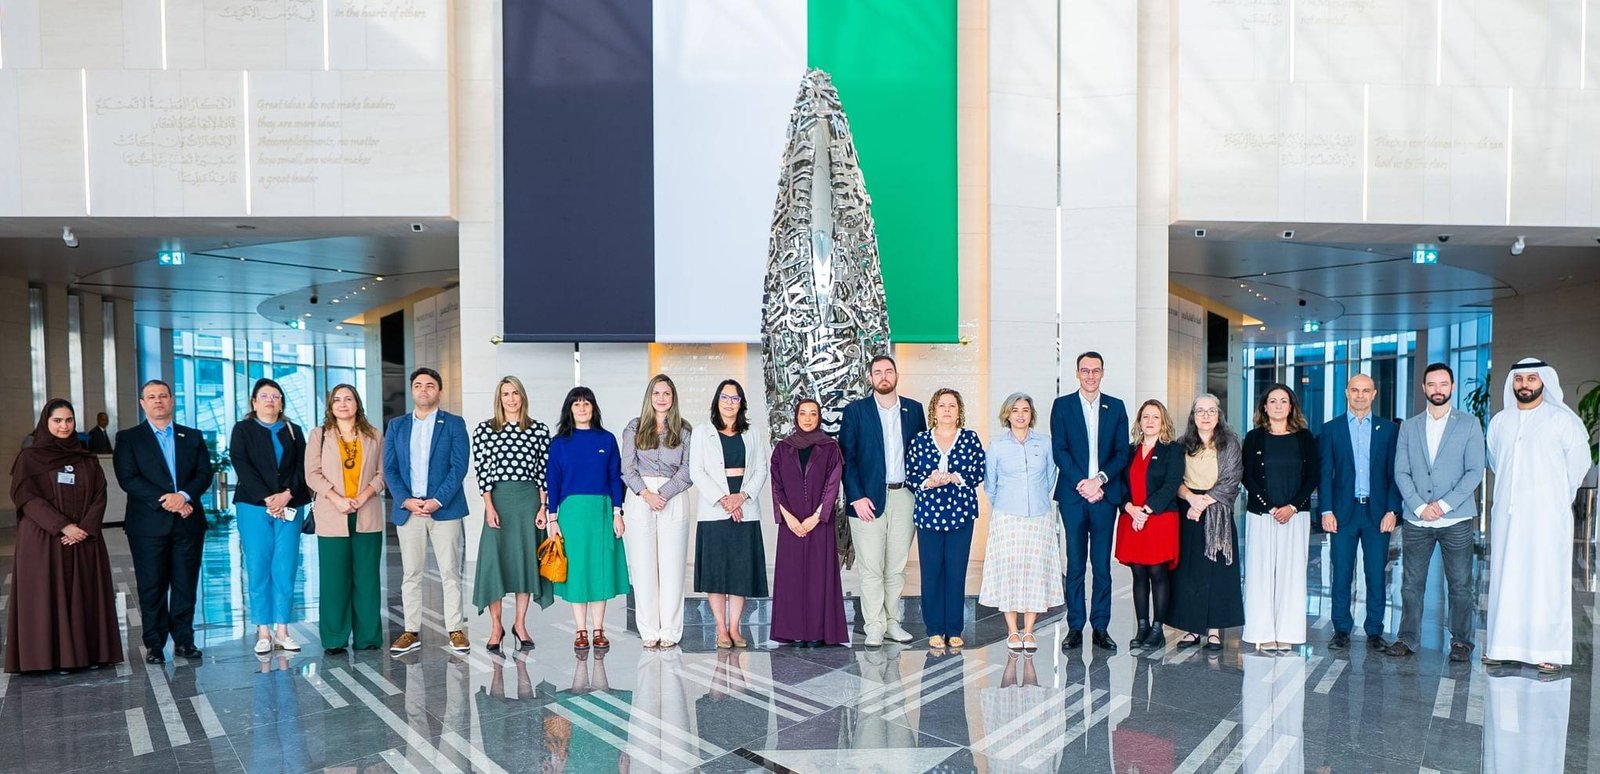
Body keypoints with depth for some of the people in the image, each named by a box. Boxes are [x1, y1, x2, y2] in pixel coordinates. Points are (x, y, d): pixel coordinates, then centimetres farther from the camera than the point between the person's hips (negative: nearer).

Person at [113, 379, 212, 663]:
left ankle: (184, 640, 13)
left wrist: (184, 496, -14)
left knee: (186, 585, 5)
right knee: (152, 587, 2)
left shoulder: (193, 437, 14)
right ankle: (154, 645, 10)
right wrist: (164, 500, -15)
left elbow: (204, 474, 4)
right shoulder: (128, 438, 6)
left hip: (188, 522, 2)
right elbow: (127, 479, -6)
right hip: (148, 524, -2)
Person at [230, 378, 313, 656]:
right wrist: (267, 498, -13)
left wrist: (287, 495, -11)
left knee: (285, 572, 0)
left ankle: (282, 631, 5)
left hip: (289, 507, 2)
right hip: (254, 508, -2)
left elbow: (302, 467, 6)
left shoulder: (294, 431, 16)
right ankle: (263, 632, 4)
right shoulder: (242, 430, 9)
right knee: (258, 570, -1)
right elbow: (242, 466, -3)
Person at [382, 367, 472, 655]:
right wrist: (406, 500, -8)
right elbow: (389, 469, 7)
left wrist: (437, 500, -14)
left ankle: (455, 630, 6)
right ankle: (411, 631, 14)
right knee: (410, 574, 7)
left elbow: (459, 466, -4)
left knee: (450, 573, 0)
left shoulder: (454, 424, 4)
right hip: (407, 509, 3)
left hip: (444, 509, -2)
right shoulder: (396, 426, 12)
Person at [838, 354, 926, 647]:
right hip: (868, 498, -3)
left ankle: (892, 621, 18)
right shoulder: (855, 411, 2)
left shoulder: (914, 410, 10)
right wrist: (856, 497, -10)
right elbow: (846, 457, -2)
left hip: (904, 496, 3)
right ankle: (874, 625, 7)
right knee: (871, 567, -1)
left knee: (897, 566, 9)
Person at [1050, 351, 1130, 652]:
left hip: (1105, 494, 1)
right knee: (1075, 564, 2)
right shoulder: (1062, 405, 6)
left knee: (1103, 565, 4)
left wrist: (1100, 479, -11)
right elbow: (1059, 450, -1)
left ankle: (1101, 628, 11)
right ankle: (1075, 628, 8)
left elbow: (1122, 453, 5)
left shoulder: (1116, 407, 11)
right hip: (1072, 495, -1)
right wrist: (1081, 483, -12)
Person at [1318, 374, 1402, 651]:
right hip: (1343, 512, 0)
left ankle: (1374, 631, 14)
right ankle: (1341, 630, 12)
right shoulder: (1331, 429, 5)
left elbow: (1394, 473, 4)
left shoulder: (1388, 429, 7)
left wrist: (1392, 510, -5)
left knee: (1376, 575, 4)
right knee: (1341, 574, 3)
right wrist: (1326, 510, -5)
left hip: (1378, 511, 0)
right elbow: (1325, 473, 3)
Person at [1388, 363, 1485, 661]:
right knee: (1411, 583, 6)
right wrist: (1420, 506, -8)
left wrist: (1444, 504, -12)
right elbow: (1401, 472, 5)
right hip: (1416, 520, 2)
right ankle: (1408, 637, 14)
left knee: (1460, 584, 4)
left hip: (1456, 519, -2)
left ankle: (1460, 641, 16)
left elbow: (1475, 471, -4)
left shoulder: (1469, 424, 3)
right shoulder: (1409, 427, 10)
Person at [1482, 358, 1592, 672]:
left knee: (1546, 579, -3)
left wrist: (1558, 495, 10)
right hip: (1507, 514, 4)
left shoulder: (1562, 419, -4)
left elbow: (1579, 462, 2)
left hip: (1547, 516, -4)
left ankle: (1548, 650, 2)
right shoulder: (1499, 421, 9)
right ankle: (1502, 645, 10)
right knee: (1505, 578, 5)